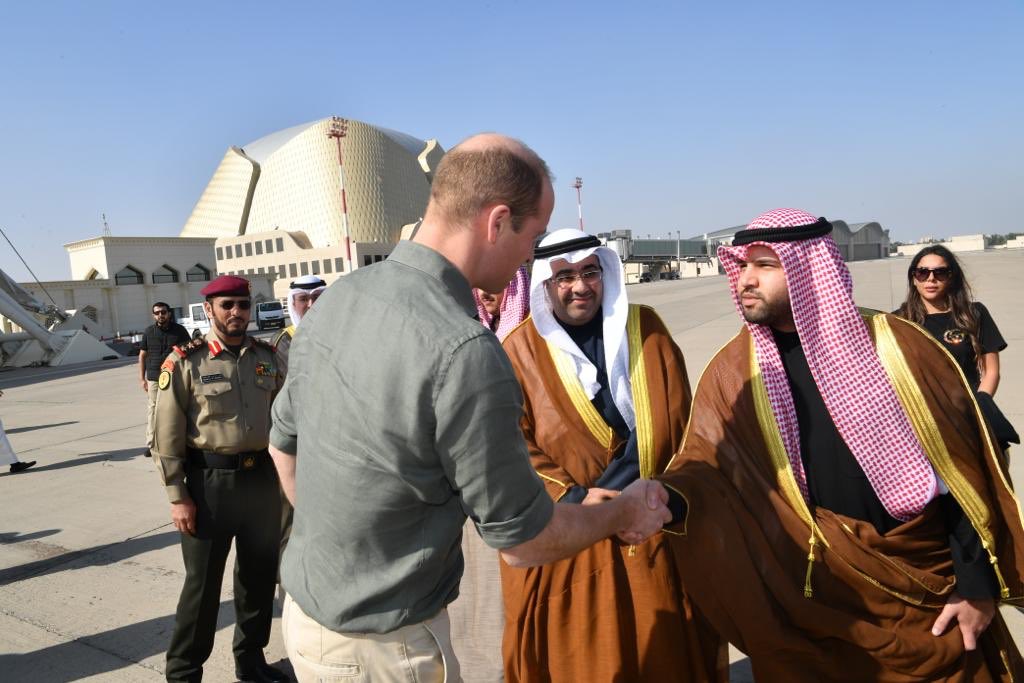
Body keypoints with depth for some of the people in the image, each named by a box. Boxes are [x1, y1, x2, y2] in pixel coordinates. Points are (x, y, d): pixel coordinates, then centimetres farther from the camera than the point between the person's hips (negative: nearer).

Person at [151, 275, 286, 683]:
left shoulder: (267, 357, 6)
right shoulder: (184, 363, -7)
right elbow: (167, 438, -8)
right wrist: (178, 497, -11)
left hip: (263, 480, 4)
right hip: (210, 483, -4)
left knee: (259, 576, 16)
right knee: (202, 584, 6)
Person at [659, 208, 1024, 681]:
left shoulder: (898, 347, -11)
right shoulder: (735, 368, -7)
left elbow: (961, 471, -5)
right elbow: (706, 459, -9)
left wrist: (978, 584, -3)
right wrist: (668, 497, -32)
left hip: (926, 589, 0)